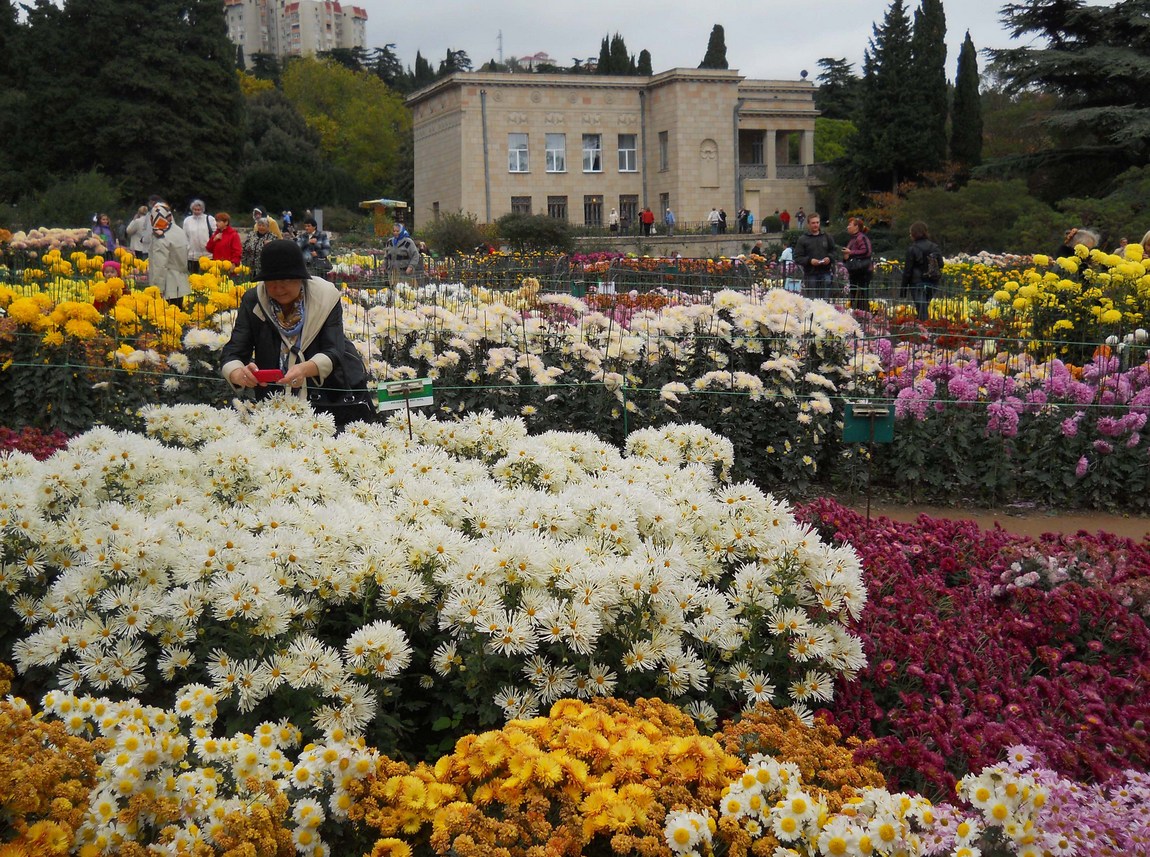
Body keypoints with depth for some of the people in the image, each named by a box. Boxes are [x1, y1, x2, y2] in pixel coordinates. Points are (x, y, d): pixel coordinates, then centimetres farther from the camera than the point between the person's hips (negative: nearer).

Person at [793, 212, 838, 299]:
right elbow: (797, 258, -2)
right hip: (810, 275, -2)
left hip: (826, 273, 2)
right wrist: (809, 260, -18)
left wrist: (829, 258, -5)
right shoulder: (802, 239, 2)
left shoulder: (827, 236, 12)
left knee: (826, 299, 1)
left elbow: (835, 251, 16)